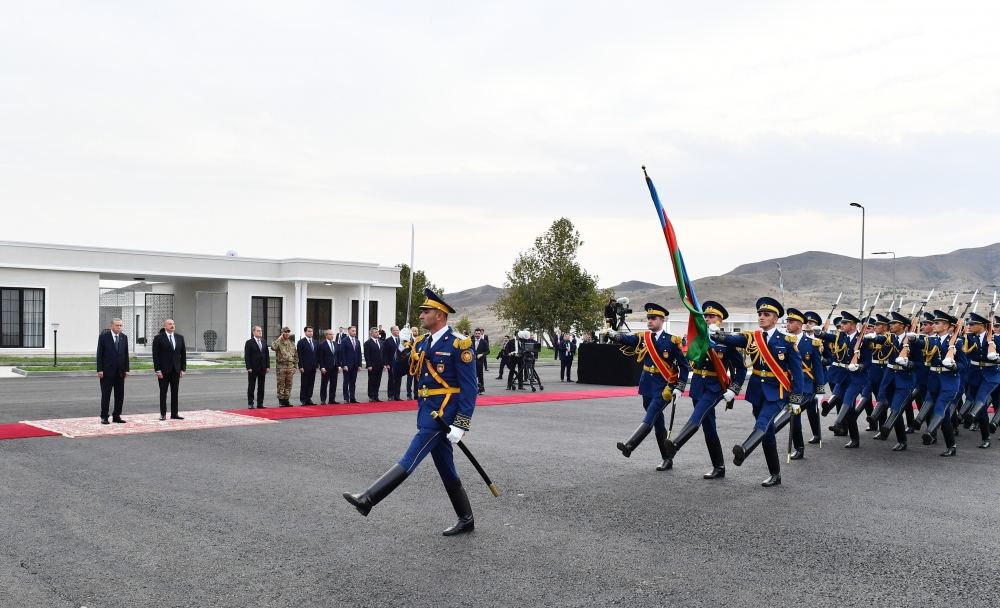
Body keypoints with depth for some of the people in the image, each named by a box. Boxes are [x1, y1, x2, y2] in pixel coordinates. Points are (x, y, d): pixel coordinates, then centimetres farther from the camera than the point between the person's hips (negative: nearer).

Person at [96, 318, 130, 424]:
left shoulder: (124, 337, 8)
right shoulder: (104, 337, -4)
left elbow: (126, 354, 9)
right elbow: (99, 354, -5)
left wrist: (126, 369, 4)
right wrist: (100, 370, -11)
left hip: (120, 371, 4)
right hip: (107, 371, -4)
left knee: (120, 395, 6)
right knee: (106, 395, 2)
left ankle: (116, 416, 14)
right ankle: (104, 417, 9)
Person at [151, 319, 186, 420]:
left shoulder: (180, 338, 8)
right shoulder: (158, 338, -4)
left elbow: (183, 354, 9)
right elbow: (155, 355, -7)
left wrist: (183, 369, 3)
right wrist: (158, 370, -13)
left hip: (176, 370, 4)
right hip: (164, 370, -4)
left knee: (175, 392, 6)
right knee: (163, 393, 3)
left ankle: (174, 413, 11)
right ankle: (163, 414, 9)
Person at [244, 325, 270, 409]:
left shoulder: (264, 342, 12)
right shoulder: (249, 343, -4)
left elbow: (267, 355, 12)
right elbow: (246, 356, -8)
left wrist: (268, 366, 4)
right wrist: (249, 367, -15)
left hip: (262, 368, 5)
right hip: (253, 369, -5)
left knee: (261, 387, 7)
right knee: (251, 386, 2)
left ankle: (260, 403, 12)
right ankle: (250, 403, 7)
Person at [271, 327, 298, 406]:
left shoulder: (292, 343, 14)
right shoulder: (278, 342, -1)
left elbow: (296, 356, 16)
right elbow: (273, 347, -25)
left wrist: (295, 366, 9)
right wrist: (279, 338, -16)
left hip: (290, 366, 4)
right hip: (281, 366, -4)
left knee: (289, 384, 7)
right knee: (281, 384, -1)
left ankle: (286, 400, 13)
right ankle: (281, 401, 4)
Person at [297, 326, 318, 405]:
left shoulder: (315, 342, 14)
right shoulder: (301, 342, -4)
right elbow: (300, 356, -8)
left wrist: (317, 364, 9)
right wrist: (301, 366, -14)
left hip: (313, 367, 6)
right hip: (305, 367, -5)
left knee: (311, 384, 7)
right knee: (304, 384, 0)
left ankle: (308, 399, 13)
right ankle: (303, 400, 5)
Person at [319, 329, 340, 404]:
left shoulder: (336, 344, 11)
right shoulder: (322, 345, -5)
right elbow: (320, 357, -8)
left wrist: (339, 366, 6)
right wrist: (322, 367, -14)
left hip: (335, 367, 5)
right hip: (326, 368, -5)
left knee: (333, 384, 7)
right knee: (324, 384, 1)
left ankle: (332, 399, 14)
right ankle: (323, 400, 5)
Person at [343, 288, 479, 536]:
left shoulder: (459, 344, -12)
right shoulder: (422, 342, 12)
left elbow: (469, 388, -15)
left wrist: (461, 425, -18)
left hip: (442, 414, -9)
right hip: (427, 412, 9)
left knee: (410, 459, -11)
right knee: (446, 468, 13)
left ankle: (367, 499, -15)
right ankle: (466, 520, 24)